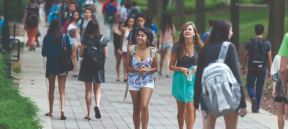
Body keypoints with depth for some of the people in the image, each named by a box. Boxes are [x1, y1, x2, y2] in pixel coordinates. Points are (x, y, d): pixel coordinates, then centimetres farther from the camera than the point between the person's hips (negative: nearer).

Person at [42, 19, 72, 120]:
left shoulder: (47, 38, -6)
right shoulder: (65, 37, -7)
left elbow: (44, 53, -2)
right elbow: (70, 51, 0)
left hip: (51, 65, 1)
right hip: (62, 66, -1)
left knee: (51, 89, 15)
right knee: (62, 89, 1)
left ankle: (51, 111, 21)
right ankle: (62, 109, -18)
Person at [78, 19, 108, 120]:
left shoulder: (85, 38, -6)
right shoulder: (103, 39, -3)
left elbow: (81, 54, -7)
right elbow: (106, 56, -1)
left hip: (87, 66, -1)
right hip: (99, 67, 1)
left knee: (88, 90, 7)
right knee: (97, 90, 14)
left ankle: (89, 114, 7)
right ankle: (97, 105, -15)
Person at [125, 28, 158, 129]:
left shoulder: (152, 51, -5)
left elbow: (155, 68, 3)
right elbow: (127, 66, 1)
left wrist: (147, 70, -17)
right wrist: (137, 70, -17)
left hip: (148, 81, -2)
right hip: (134, 81, 2)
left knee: (144, 106, -18)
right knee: (136, 109, 8)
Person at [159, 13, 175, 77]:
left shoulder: (162, 25, -10)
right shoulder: (171, 25, -4)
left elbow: (161, 36, -10)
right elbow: (173, 35, 1)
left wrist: (160, 44, -7)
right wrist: (175, 41, 18)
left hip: (163, 43, -1)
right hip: (170, 42, 1)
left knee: (162, 58, 15)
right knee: (168, 58, -1)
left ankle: (160, 71, 29)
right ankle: (167, 72, -12)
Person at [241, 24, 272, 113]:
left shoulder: (249, 42, -3)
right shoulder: (267, 43, -1)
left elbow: (244, 57, -1)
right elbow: (269, 59, -2)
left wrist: (243, 68, 8)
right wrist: (270, 71, 4)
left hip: (252, 68, -1)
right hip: (262, 69, 1)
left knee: (250, 86, 10)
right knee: (259, 87, 12)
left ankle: (253, 97, -22)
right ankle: (257, 108, 13)